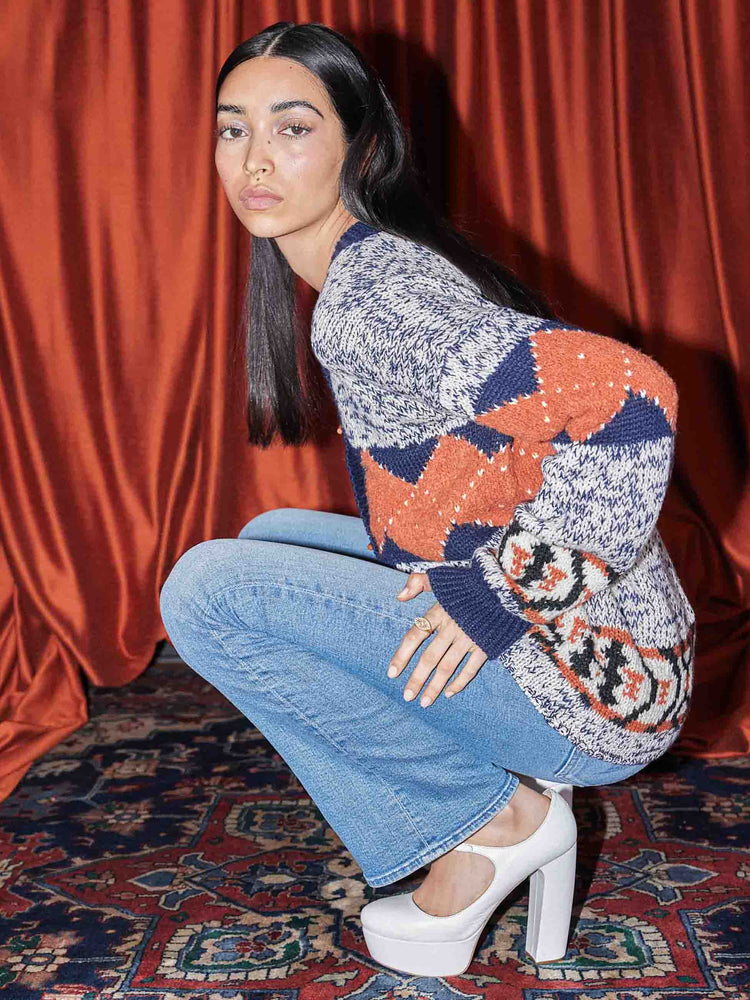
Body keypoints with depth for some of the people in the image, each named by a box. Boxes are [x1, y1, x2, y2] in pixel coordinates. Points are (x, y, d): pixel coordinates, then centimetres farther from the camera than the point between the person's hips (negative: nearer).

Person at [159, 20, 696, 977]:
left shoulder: (369, 291, -20)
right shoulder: (378, 263, 11)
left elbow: (628, 397, -31)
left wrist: (502, 589, -23)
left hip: (595, 683, -9)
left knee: (207, 589, -14)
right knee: (273, 538, 19)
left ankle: (493, 818, -1)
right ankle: (510, 794, 13)